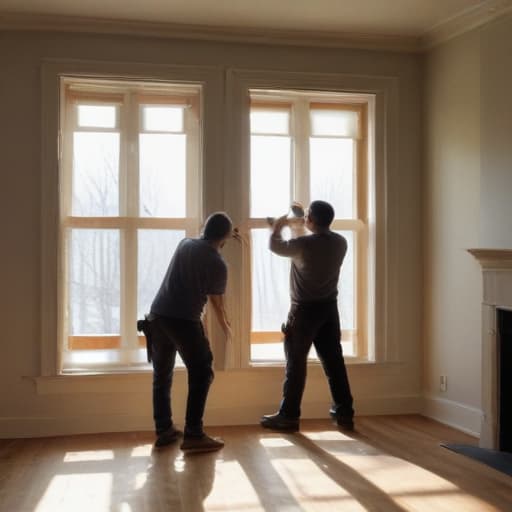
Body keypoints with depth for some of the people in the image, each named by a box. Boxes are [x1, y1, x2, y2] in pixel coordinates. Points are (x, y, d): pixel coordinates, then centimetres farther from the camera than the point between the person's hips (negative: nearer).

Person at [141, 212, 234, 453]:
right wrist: (227, 329, 22)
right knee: (201, 374, 3)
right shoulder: (218, 264, -6)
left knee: (161, 376, 16)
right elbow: (217, 305, 4)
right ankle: (193, 435, 0)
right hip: (184, 321, -7)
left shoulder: (184, 243, 11)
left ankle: (164, 430, 21)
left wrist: (227, 237, 49)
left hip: (157, 316, 7)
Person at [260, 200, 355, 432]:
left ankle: (288, 416, 7)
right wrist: (303, 227, 28)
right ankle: (345, 413, 15)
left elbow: (275, 246, 0)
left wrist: (278, 227, 20)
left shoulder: (303, 244, -18)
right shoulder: (340, 243, -2)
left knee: (296, 363, 2)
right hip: (329, 308, 5)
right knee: (334, 361, 10)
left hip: (305, 310, -5)